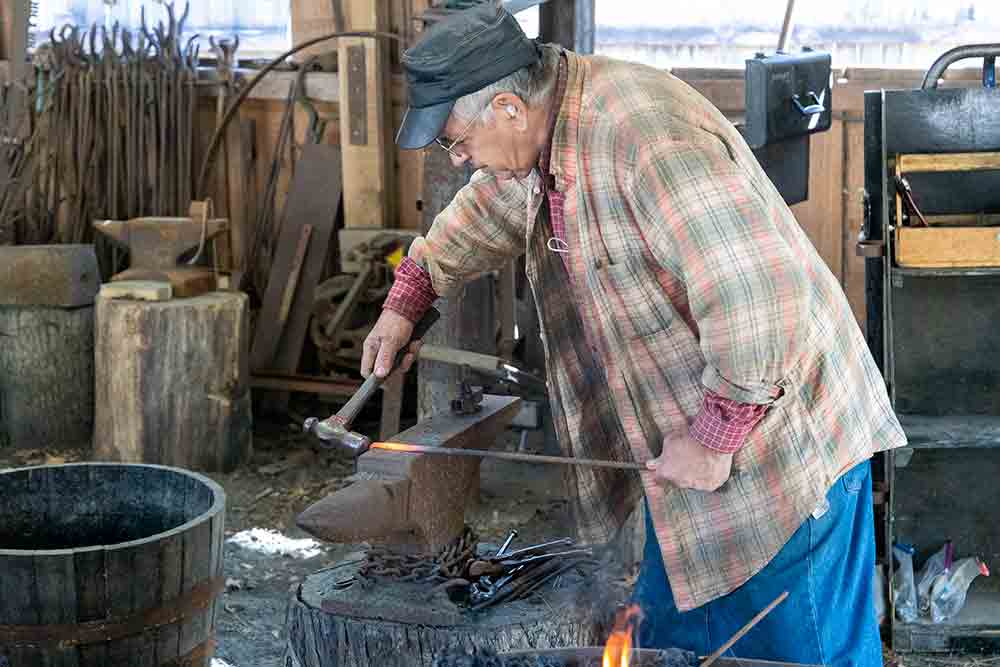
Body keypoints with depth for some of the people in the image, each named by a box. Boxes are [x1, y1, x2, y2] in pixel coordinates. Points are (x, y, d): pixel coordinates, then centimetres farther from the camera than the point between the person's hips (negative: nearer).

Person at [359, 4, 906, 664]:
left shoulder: (645, 131, -29)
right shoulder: (546, 131, 3)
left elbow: (758, 295, -34)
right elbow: (483, 215, 26)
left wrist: (715, 437, -25)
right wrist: (405, 303, 25)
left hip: (776, 433, -9)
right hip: (690, 444, 10)